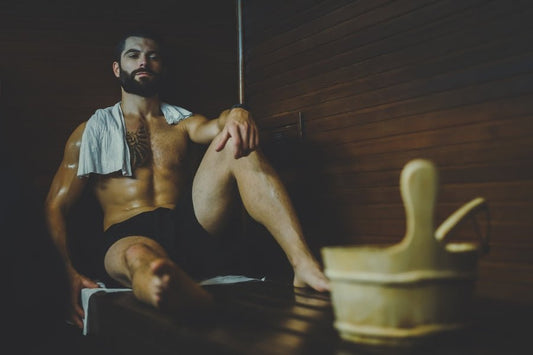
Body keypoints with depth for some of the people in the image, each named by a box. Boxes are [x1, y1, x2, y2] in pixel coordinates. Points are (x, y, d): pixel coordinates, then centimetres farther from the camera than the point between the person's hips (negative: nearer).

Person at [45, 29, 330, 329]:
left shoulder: (183, 122, 22)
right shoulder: (93, 131, 15)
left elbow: (216, 127, -2)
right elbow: (56, 205, 9)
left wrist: (237, 115, -28)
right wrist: (68, 273, -8)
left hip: (190, 228, 3)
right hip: (129, 237, -3)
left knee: (237, 141, -17)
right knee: (140, 258, -41)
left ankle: (304, 264, -34)